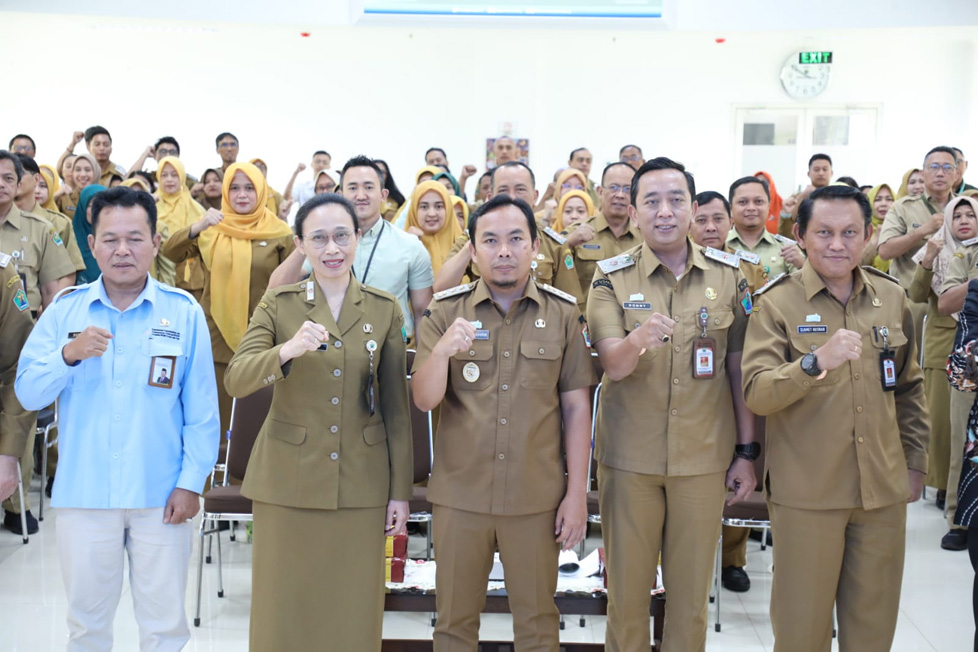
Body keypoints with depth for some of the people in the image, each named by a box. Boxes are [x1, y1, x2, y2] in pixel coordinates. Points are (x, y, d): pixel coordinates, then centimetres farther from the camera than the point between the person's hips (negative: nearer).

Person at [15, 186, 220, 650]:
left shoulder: (185, 313, -2)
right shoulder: (64, 310, 3)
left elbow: (201, 410, -1)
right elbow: (28, 394, 0)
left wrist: (191, 482, -5)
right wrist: (68, 355, -17)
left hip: (161, 495, -1)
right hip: (84, 493, 1)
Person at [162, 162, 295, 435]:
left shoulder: (279, 232, -2)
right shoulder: (211, 229, 2)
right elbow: (170, 253, -9)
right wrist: (198, 226, -27)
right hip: (217, 333, 1)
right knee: (218, 410, 8)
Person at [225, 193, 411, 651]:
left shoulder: (385, 309, 3)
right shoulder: (277, 305, 0)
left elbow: (396, 405, 5)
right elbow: (235, 381, -14)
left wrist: (400, 491, 3)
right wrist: (288, 350, -33)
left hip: (361, 484, 1)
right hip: (288, 481, -1)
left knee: (353, 612, 8)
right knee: (284, 610, 7)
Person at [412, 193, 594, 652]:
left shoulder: (563, 314, 0)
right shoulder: (445, 312, 0)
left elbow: (576, 407, 2)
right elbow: (424, 400, -7)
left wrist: (577, 493, -2)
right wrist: (441, 351, -27)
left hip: (537, 496, 0)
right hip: (459, 493, 0)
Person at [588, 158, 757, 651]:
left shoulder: (728, 275, 1)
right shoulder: (612, 277, -4)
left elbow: (738, 367, 5)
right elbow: (613, 365, -16)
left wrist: (747, 452, 4)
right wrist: (638, 339, -38)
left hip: (704, 457, 1)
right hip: (629, 457, -1)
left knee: (691, 592, 13)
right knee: (627, 588, 10)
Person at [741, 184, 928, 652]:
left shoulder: (892, 299, 6)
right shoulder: (777, 303, -6)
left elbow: (910, 390, 17)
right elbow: (756, 394, -18)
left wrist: (915, 463, 14)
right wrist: (816, 362, -32)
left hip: (884, 490, 4)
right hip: (805, 492, -3)